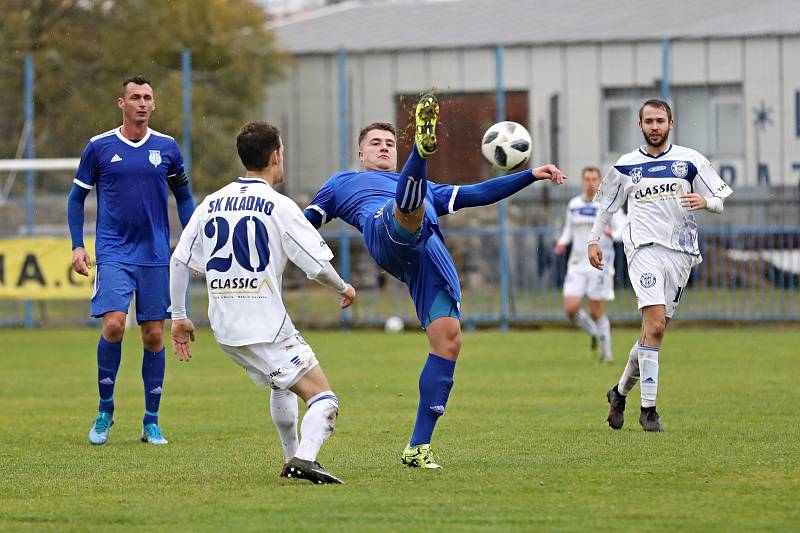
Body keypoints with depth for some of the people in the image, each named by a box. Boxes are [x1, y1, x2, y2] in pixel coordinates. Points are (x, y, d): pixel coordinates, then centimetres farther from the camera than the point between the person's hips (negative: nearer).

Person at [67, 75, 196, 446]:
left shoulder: (167, 148, 5)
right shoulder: (99, 147, 0)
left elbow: (183, 197, 15)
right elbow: (77, 197, 9)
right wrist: (77, 246, 0)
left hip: (157, 255, 2)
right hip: (113, 253, -2)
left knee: (154, 335, 2)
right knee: (114, 325, -17)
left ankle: (151, 421, 11)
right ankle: (105, 410, 0)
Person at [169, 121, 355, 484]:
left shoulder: (211, 204, 9)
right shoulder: (278, 206, -8)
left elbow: (178, 261, 11)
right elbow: (318, 266, -9)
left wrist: (179, 317, 19)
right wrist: (343, 288, 11)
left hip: (224, 328, 7)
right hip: (266, 328, -7)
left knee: (283, 385, 31)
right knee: (324, 400, -8)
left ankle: (293, 458, 32)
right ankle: (305, 458, -31)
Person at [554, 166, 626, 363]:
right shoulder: (573, 205, 10)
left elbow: (624, 231, -12)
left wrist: (611, 233, -34)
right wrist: (562, 243, 4)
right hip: (577, 264, 4)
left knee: (597, 311, -4)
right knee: (571, 309, -8)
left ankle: (606, 352, 13)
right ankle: (594, 333, 21)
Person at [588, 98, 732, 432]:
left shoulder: (690, 161, 6)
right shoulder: (626, 166, 7)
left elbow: (720, 201, 8)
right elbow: (606, 203, 20)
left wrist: (705, 201, -14)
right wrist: (593, 239, 15)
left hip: (681, 252, 2)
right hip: (644, 250, -2)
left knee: (654, 329, 6)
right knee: (655, 324, -19)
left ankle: (620, 392, 28)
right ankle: (648, 409, -17)